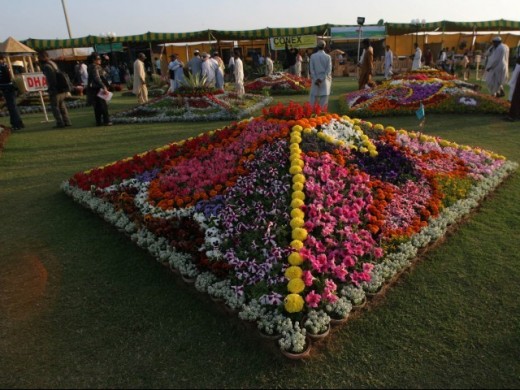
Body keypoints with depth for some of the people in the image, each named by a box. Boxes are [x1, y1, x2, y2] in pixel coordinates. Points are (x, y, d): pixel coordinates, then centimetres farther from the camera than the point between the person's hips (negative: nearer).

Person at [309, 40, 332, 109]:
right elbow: (329, 70, -8)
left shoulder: (313, 56, -2)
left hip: (315, 80, 1)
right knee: (324, 97, 3)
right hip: (325, 80, -1)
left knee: (314, 97, 7)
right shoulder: (328, 57, -3)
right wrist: (321, 79, -9)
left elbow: (311, 69, -4)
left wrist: (316, 79, -5)